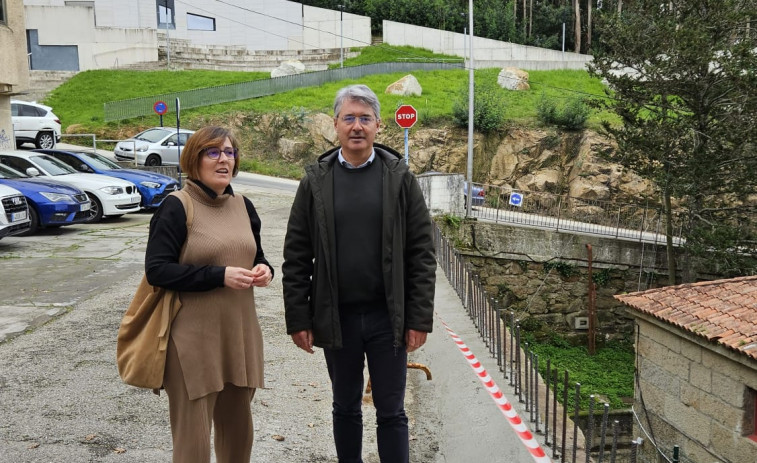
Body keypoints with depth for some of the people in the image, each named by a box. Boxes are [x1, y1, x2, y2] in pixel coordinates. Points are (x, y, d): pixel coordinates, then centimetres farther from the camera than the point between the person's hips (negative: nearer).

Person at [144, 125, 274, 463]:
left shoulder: (243, 206, 10)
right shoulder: (176, 208, -8)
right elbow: (157, 270, -14)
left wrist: (263, 270, -4)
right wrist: (220, 275, -21)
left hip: (241, 334, 6)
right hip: (194, 340, -6)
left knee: (238, 426, 17)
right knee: (193, 435, 5)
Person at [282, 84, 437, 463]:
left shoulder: (399, 177, -1)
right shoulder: (315, 181, 0)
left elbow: (421, 253, -3)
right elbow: (296, 257, 1)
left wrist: (420, 319, -6)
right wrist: (297, 319, -3)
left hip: (388, 317, -1)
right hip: (336, 317, 1)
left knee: (391, 412, 9)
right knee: (345, 408, 17)